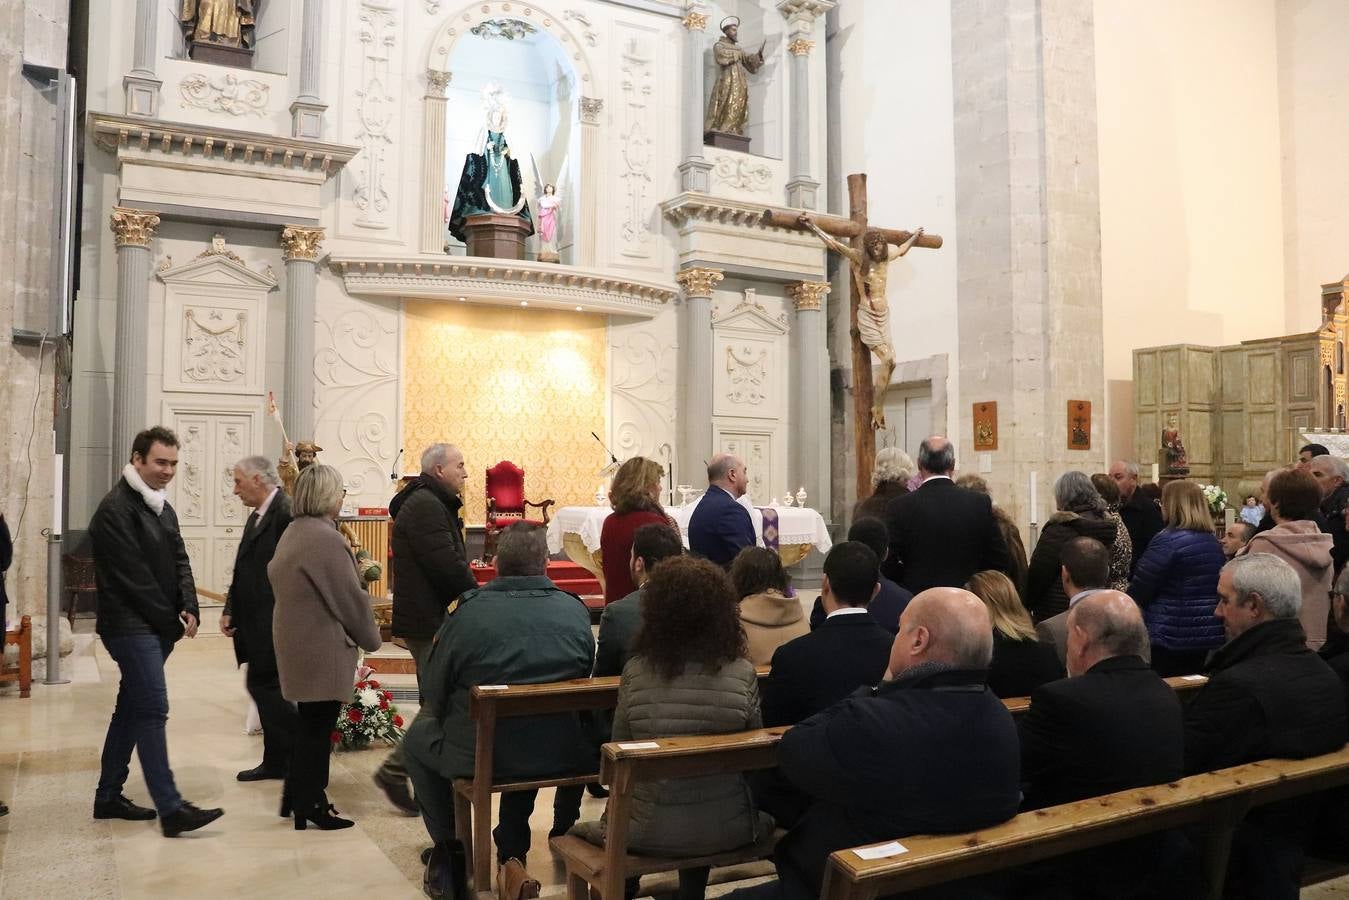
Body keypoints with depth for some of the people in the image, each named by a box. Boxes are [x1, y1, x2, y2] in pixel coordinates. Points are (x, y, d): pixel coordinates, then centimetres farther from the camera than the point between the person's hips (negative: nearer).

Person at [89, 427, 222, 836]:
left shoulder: (163, 507, 14)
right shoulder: (116, 509, -13)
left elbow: (180, 563, 12)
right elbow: (134, 576, -17)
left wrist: (188, 609, -4)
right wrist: (171, 620, -11)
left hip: (157, 628, 9)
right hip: (131, 626, -9)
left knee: (131, 709, 15)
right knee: (153, 709, -11)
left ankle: (108, 796, 26)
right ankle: (170, 809, -11)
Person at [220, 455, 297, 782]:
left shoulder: (286, 512, -17)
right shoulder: (257, 516, 15)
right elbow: (243, 570, 20)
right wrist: (230, 610, 11)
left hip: (273, 622, -10)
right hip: (256, 622, 10)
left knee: (262, 685, -7)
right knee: (266, 687, 13)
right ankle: (276, 762, 23)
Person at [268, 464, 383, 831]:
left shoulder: (293, 532, 10)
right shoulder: (325, 537, -21)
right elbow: (348, 598, -18)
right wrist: (371, 637, -4)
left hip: (296, 642, 10)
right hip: (321, 647, -10)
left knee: (310, 724, 20)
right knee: (318, 728, 2)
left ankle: (295, 797, 30)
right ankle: (311, 808, 12)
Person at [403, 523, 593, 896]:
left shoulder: (468, 611, -12)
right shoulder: (576, 610, -4)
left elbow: (433, 697, -4)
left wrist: (454, 719, 18)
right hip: (562, 757, 3)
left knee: (417, 737, 26)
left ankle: (449, 852, 29)